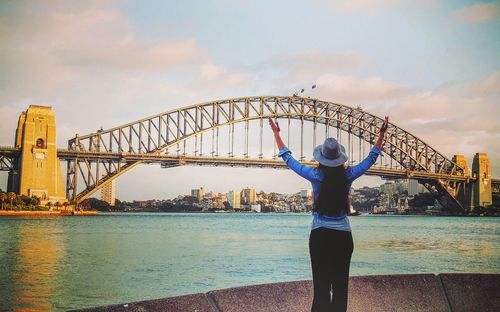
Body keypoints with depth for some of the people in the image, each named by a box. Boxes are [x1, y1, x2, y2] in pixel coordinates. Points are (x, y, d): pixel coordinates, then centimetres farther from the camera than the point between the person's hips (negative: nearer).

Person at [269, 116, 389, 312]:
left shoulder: (316, 176, -11)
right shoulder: (348, 175, -6)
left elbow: (288, 159, -1)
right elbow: (371, 158, 8)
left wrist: (276, 133, 7)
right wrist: (382, 134, 17)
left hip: (320, 235, -1)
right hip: (343, 236, 2)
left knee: (321, 284, 2)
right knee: (340, 284, 8)